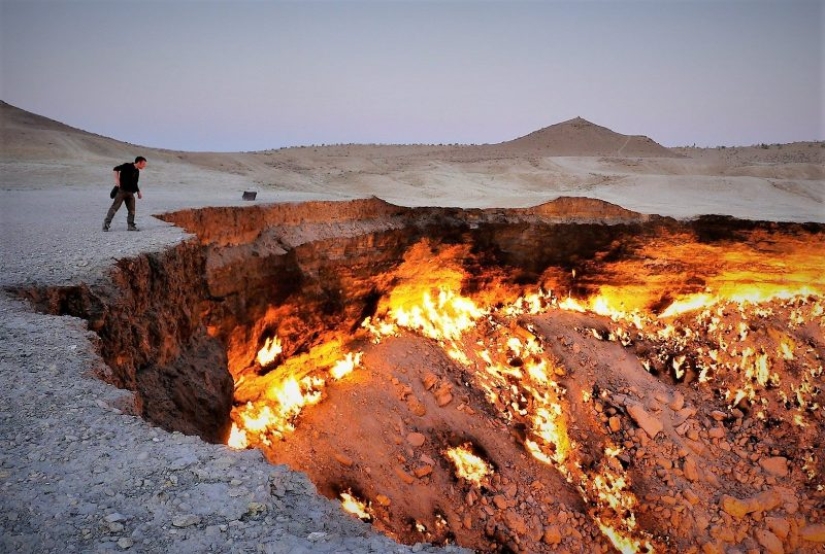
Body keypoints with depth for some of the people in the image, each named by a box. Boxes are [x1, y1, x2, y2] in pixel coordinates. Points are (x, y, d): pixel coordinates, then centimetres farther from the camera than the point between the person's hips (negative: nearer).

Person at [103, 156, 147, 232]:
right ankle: (106, 224, -2)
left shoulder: (137, 172, 13)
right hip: (122, 190, -7)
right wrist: (117, 180, -17)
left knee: (132, 209, 4)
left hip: (130, 192, 7)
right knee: (115, 207, -6)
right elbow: (116, 169, -9)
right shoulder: (127, 166, -8)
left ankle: (131, 226, 11)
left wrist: (138, 192, 18)